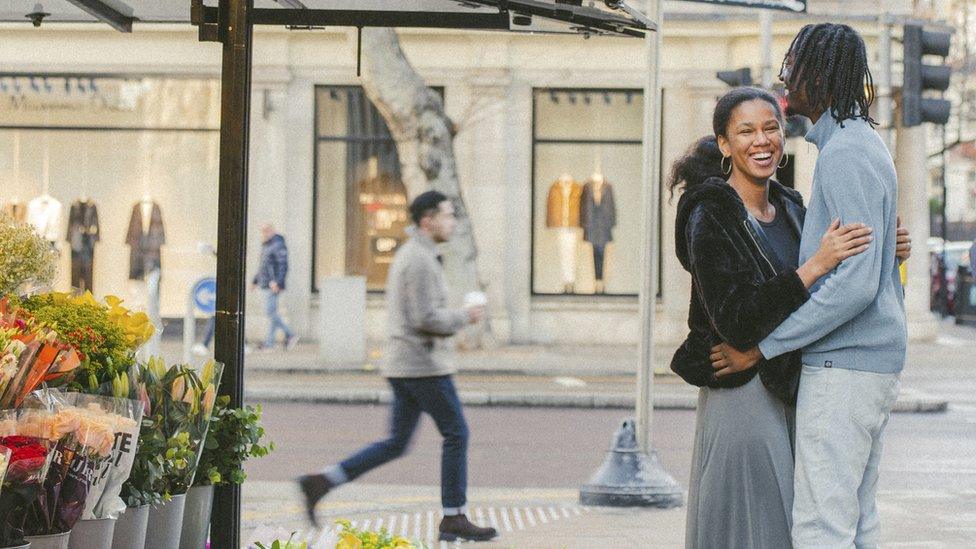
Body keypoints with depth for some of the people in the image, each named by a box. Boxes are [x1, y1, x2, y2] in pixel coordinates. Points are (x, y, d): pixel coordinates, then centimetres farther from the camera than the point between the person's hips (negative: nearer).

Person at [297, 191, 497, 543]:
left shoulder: (407, 255, 18)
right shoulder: (420, 260, -15)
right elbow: (427, 319, -21)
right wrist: (465, 317, -7)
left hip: (403, 366, 10)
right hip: (424, 365, -10)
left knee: (396, 443, 9)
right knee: (456, 434, 0)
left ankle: (320, 483, 2)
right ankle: (454, 518, 5)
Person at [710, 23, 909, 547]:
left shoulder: (846, 155, -16)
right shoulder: (862, 144, 18)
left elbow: (855, 283, -23)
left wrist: (759, 348, -19)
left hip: (842, 366, -11)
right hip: (872, 364, 11)